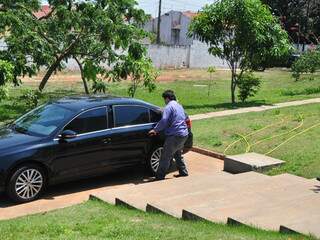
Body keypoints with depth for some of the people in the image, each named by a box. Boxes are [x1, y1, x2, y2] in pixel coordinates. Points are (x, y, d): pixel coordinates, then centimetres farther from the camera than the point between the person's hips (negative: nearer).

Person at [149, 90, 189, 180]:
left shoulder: (169, 107, -11)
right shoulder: (179, 106, 18)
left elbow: (164, 121, -20)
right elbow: (185, 118, 30)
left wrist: (155, 130, -9)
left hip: (175, 135, -9)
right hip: (184, 135, 9)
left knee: (166, 156, -3)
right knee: (177, 154, 25)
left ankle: (160, 175, 0)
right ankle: (183, 172, 28)